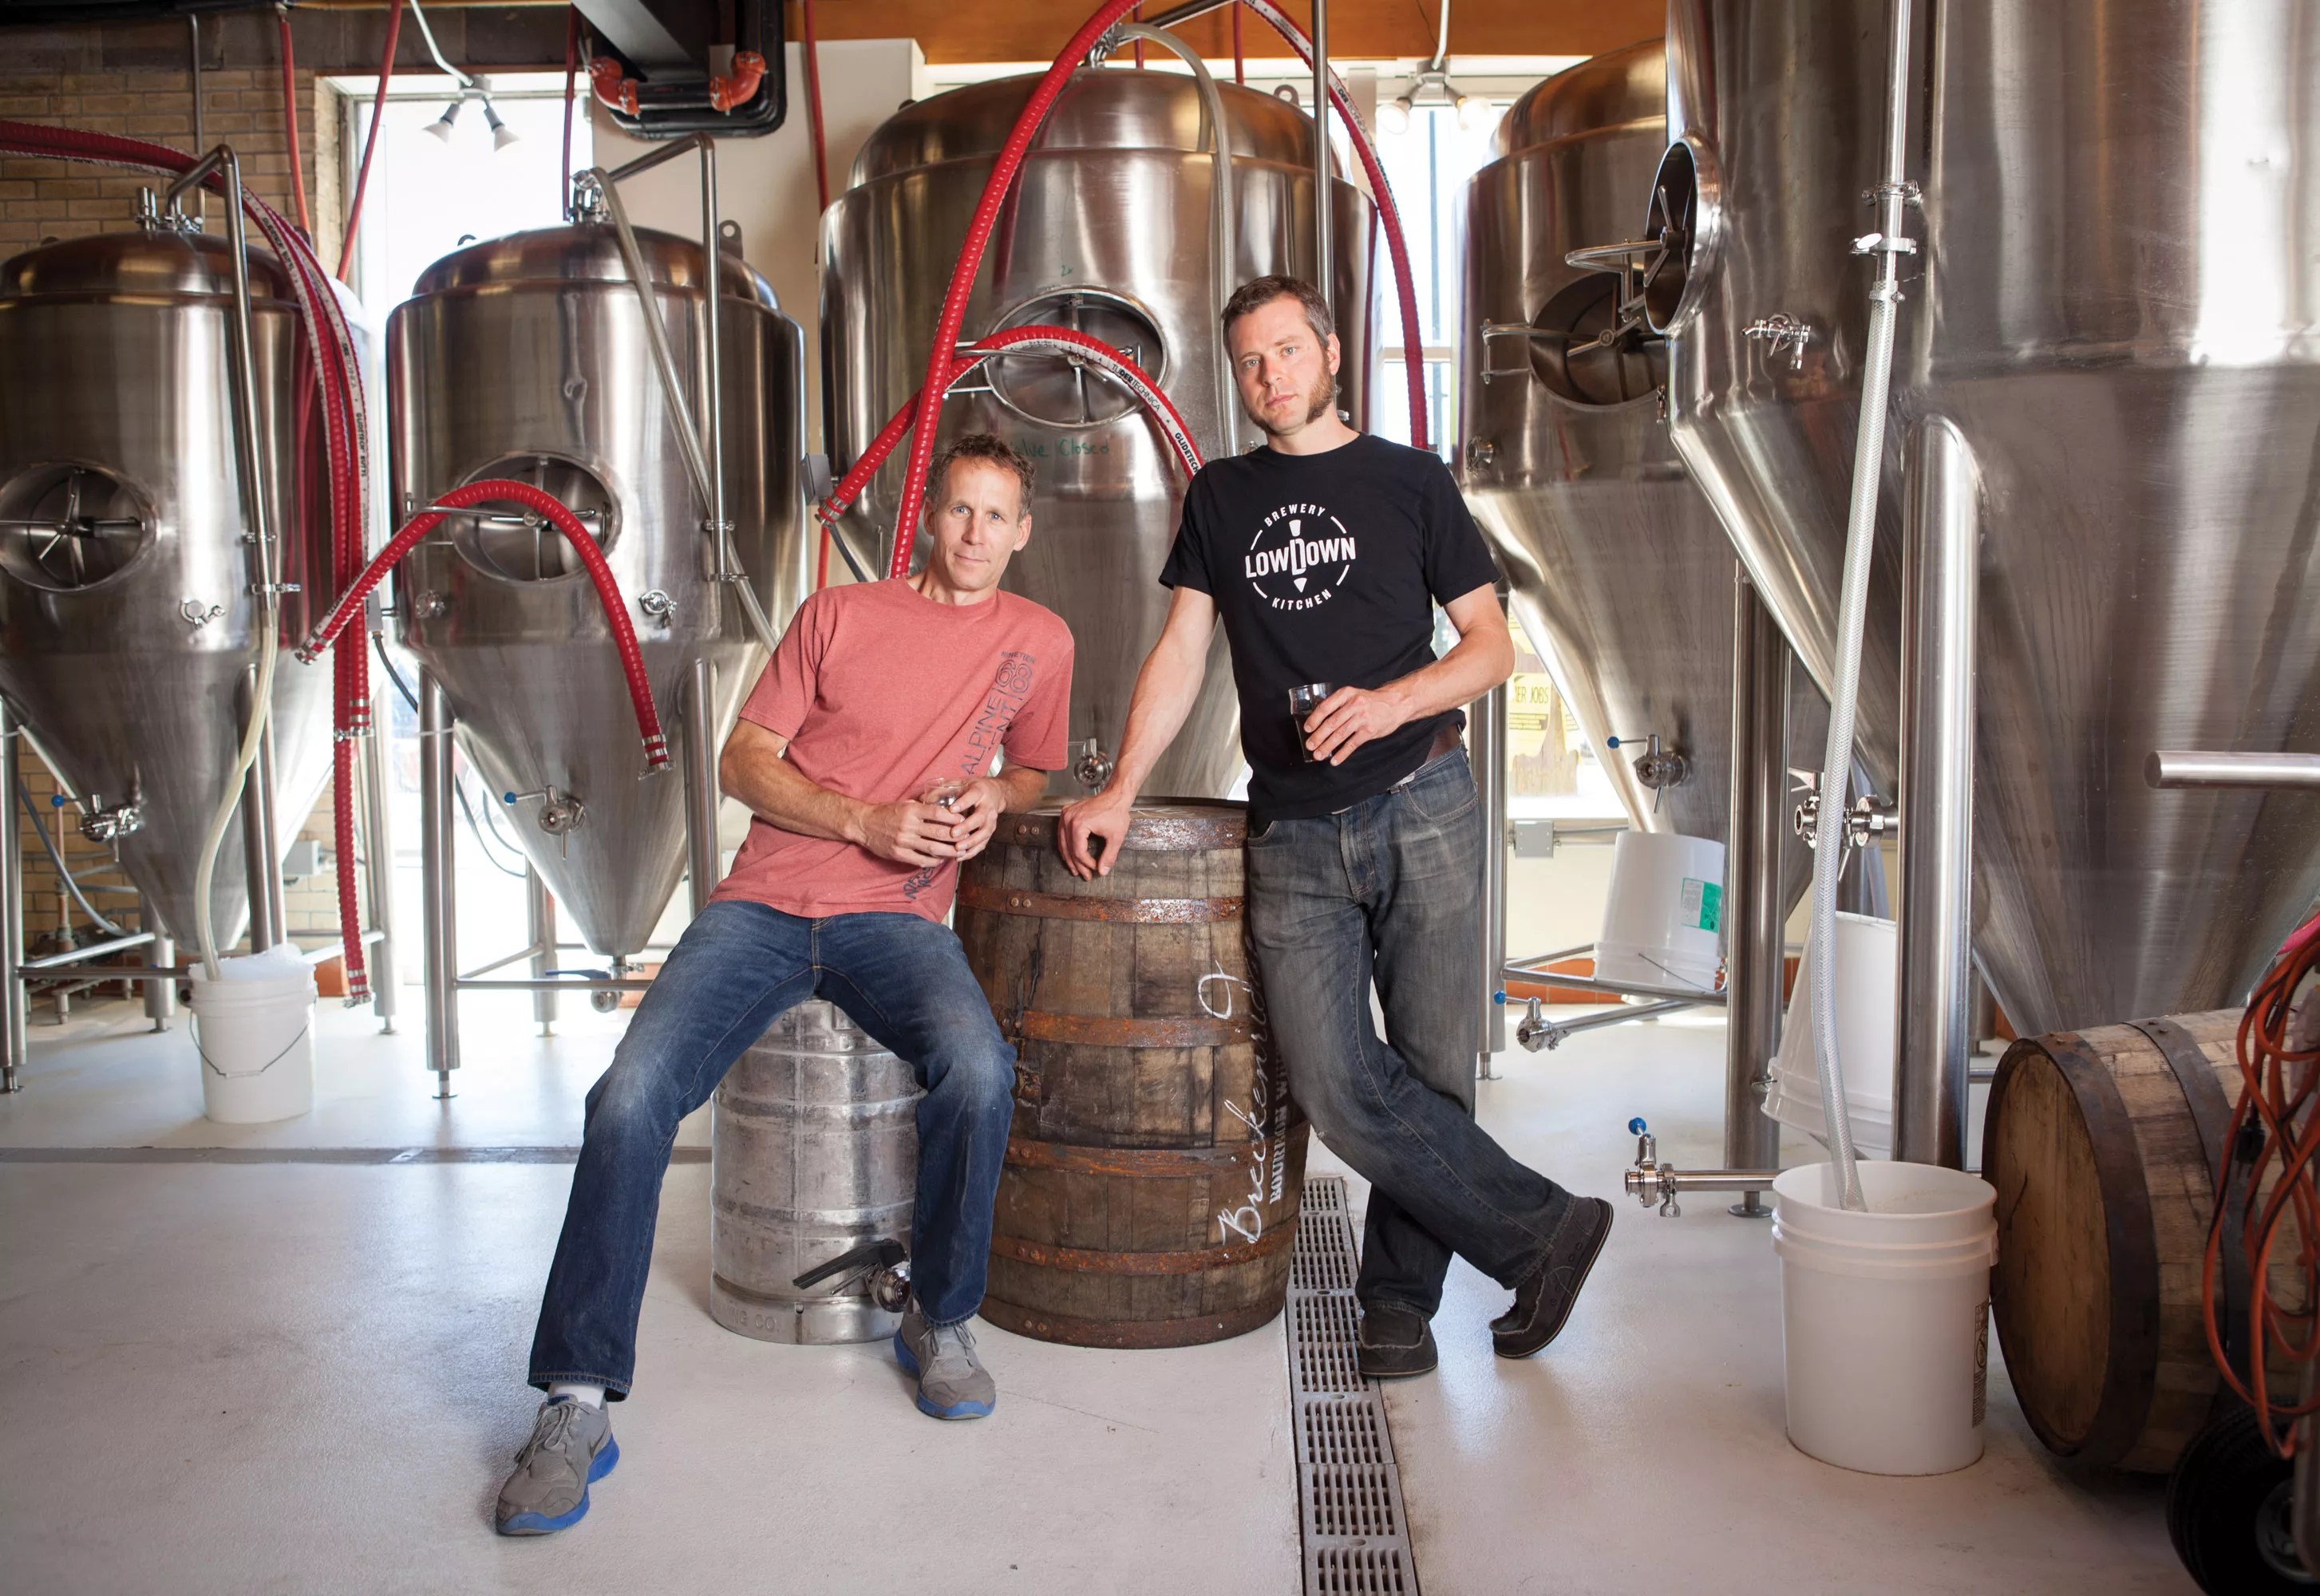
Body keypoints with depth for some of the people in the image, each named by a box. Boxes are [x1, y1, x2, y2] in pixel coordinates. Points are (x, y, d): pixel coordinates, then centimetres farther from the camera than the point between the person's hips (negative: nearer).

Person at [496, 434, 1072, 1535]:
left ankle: (939, 1319, -5)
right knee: (631, 1096, -21)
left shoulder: (1040, 641, 12)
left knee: (979, 1072, -32)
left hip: (896, 921, 0)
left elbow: (1035, 768, 27)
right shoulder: (838, 615, 9)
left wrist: (994, 799, 3)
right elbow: (744, 762, 6)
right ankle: (576, 1403, -9)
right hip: (766, 903, 1)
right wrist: (865, 820, -10)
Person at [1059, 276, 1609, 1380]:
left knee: (1433, 1069, -1)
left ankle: (1399, 1301, 16)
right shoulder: (1220, 498, 17)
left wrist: (1389, 703, -12)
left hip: (1420, 810, -2)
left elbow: (1491, 644, 7)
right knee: (1336, 1085, -10)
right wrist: (1119, 790, 4)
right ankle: (1544, 1232, 4)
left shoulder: (1409, 480, 9)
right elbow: (1181, 653, 14)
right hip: (1294, 837, 2)